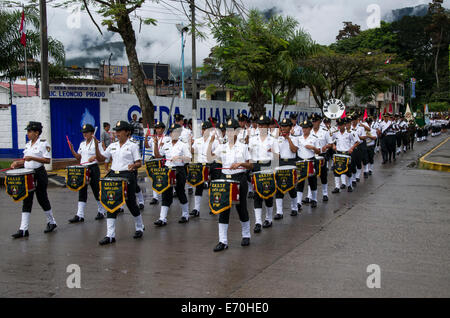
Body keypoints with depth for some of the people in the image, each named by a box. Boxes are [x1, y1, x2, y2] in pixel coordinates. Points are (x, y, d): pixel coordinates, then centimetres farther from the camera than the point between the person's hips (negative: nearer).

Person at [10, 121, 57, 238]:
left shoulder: (43, 143, -9)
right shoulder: (28, 144, 13)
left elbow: (47, 160, -15)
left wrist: (32, 158, -22)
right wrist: (18, 163, 3)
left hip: (39, 174, -6)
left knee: (42, 199, 3)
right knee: (26, 201, 2)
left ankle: (51, 222, 24)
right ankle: (23, 229, 1)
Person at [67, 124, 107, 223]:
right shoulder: (82, 144, 13)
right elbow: (79, 157, 17)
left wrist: (94, 157, -30)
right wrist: (72, 151, 1)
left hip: (93, 168, -6)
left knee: (96, 190, 3)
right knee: (82, 191, 3)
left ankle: (102, 211, 20)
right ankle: (80, 215, 3)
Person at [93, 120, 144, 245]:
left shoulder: (132, 146, -1)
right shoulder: (112, 146, 12)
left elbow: (139, 163, -3)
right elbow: (100, 158, 10)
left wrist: (133, 165, -25)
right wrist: (96, 146, -2)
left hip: (127, 175, -4)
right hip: (113, 175, 4)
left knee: (131, 203, 5)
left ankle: (139, 228, 29)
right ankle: (110, 235, -1)